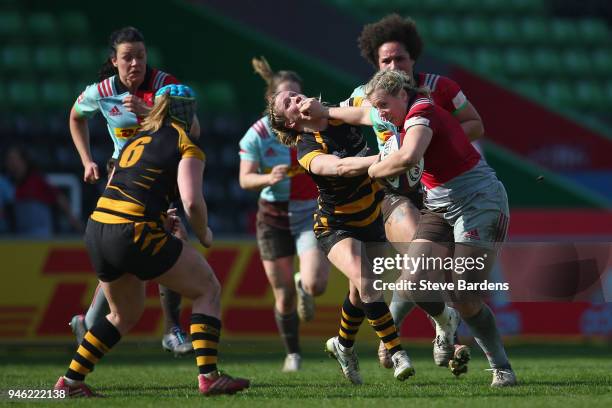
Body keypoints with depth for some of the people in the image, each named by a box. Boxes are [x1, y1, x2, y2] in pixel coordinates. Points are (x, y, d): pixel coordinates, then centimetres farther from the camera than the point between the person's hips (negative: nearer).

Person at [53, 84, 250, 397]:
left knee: (126, 313, 26)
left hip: (97, 230, 7)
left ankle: (70, 381, 23)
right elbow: (192, 201, -13)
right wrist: (203, 236, 5)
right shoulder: (186, 147, 1)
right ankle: (209, 377, -3)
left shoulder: (136, 140, 22)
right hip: (135, 233, -7)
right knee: (208, 289, 8)